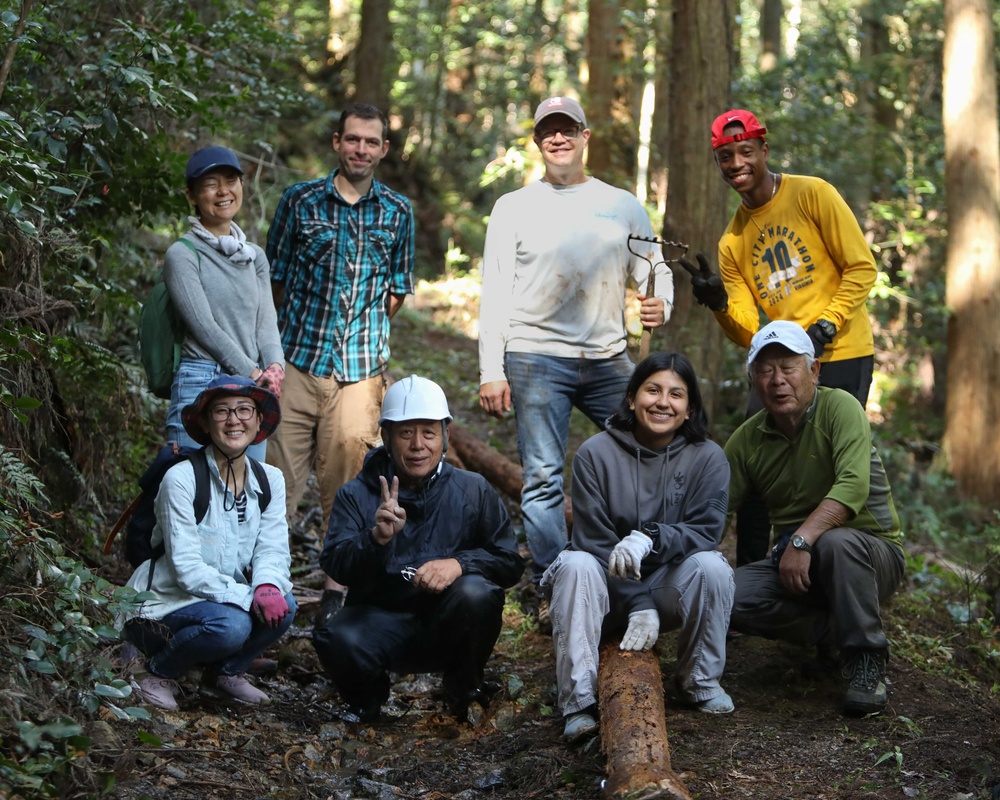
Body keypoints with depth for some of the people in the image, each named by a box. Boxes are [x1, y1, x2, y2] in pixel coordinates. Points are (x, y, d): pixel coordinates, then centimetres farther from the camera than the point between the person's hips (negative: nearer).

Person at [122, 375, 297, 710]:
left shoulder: (270, 480, 2)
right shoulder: (181, 478, -17)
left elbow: (272, 550, -5)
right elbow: (187, 569, -22)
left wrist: (268, 587, -28)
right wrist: (249, 597, -29)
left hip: (223, 601, 6)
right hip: (162, 606, -6)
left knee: (282, 605, -23)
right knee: (230, 624, -34)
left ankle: (227, 670, 5)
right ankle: (159, 671, -4)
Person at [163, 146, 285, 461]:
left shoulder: (255, 256, 17)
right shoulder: (182, 255, -2)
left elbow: (266, 320, 9)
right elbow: (204, 326, -8)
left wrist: (274, 367, -11)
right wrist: (254, 374, -10)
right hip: (200, 385, -5)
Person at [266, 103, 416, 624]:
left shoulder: (397, 213, 9)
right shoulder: (300, 200, 4)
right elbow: (276, 275, 10)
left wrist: (363, 326, 7)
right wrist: (295, 329, 8)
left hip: (362, 366, 1)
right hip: (297, 359, 0)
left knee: (347, 482, 0)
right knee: (280, 476, -1)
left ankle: (339, 589, 10)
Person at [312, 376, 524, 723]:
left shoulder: (473, 491, 5)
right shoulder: (356, 495, 3)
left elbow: (509, 562, 0)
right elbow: (334, 564, -11)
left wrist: (459, 564, -20)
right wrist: (377, 537, -30)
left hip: (448, 628, 1)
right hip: (380, 620, 0)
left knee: (477, 593, -32)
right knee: (339, 640, -32)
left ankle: (464, 684, 0)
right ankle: (367, 695, 6)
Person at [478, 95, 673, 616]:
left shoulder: (623, 206, 13)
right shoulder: (515, 208, 7)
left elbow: (653, 271, 16)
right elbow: (495, 293, 3)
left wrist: (659, 306, -9)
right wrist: (490, 371, -5)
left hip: (608, 358, 3)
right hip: (535, 359, -2)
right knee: (543, 479, -5)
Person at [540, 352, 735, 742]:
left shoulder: (708, 458, -6)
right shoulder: (595, 454, -10)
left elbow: (705, 531, -14)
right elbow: (595, 540, -13)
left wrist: (650, 539, -34)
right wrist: (639, 606, -22)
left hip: (671, 586, 1)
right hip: (610, 592, -1)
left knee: (712, 565, -28)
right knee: (577, 565, -31)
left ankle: (700, 680, -6)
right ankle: (578, 701, -27)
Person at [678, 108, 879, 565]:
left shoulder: (811, 195, -4)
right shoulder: (732, 242, 10)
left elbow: (862, 269, -6)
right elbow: (747, 334, 7)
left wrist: (823, 329, -15)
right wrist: (720, 303, -13)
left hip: (841, 358, -5)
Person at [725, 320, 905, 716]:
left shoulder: (839, 408, -14)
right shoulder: (747, 438, 1)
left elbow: (853, 486, -29)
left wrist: (801, 540, -38)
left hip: (872, 552, -5)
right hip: (795, 563, 5)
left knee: (836, 542, -39)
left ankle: (866, 661, -20)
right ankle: (833, 632, 0)